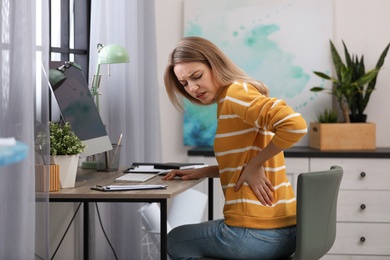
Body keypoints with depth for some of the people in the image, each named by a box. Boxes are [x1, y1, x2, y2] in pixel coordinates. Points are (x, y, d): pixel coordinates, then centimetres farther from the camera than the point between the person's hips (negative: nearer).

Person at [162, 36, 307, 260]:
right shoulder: (230, 100, 15)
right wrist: (203, 172, 13)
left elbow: (295, 125, -28)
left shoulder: (235, 93, -14)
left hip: (256, 234, -9)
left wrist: (254, 165, -17)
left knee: (175, 241, 18)